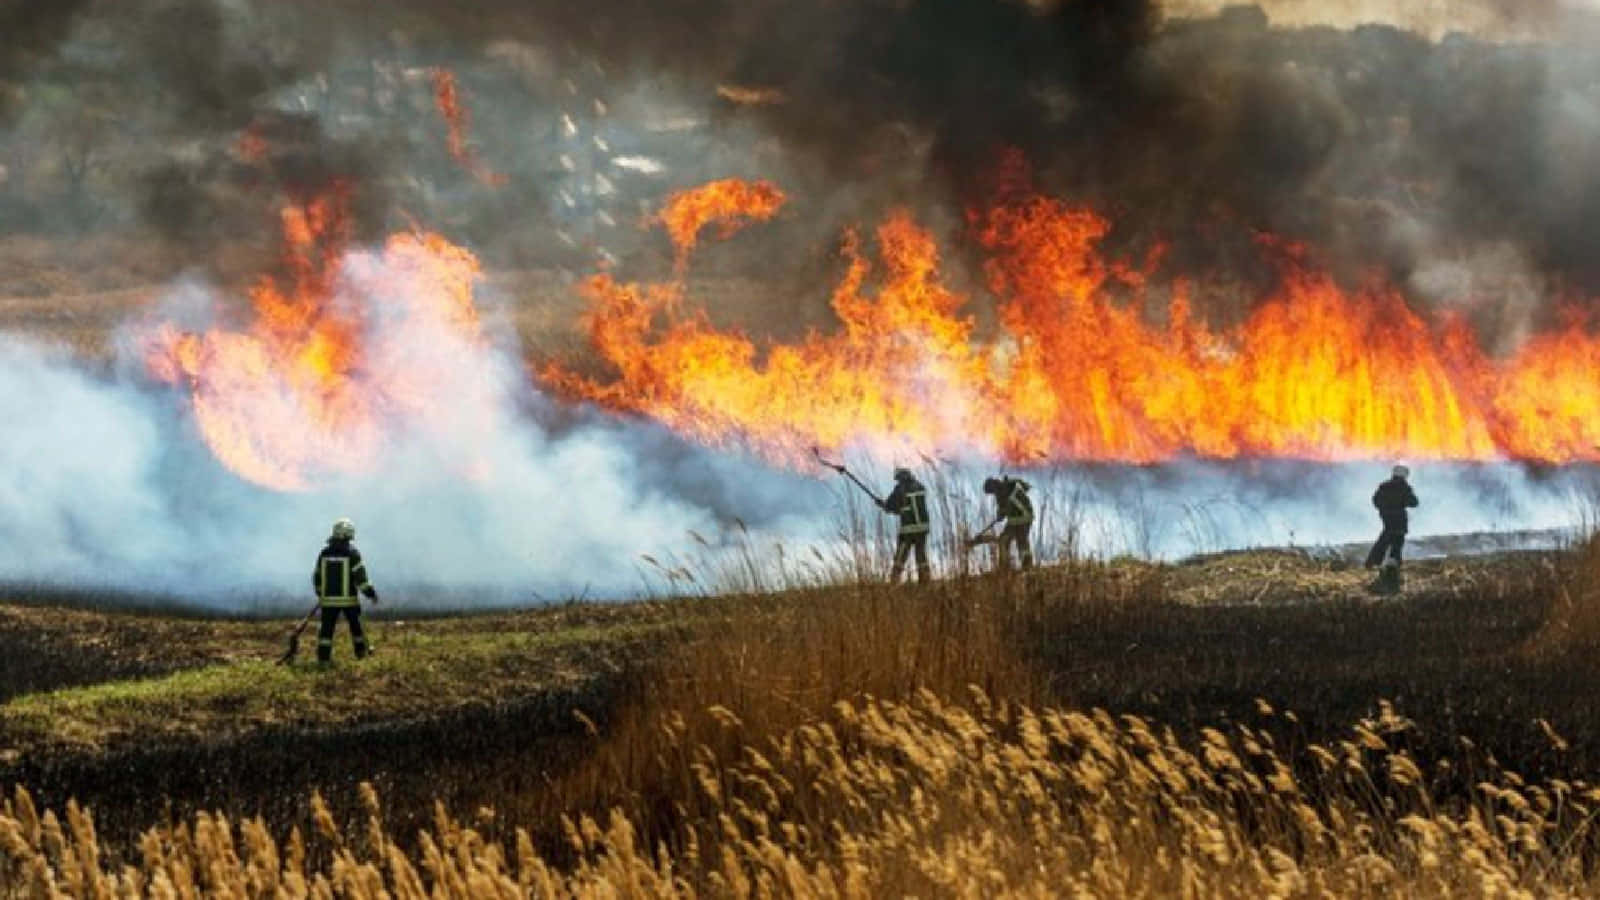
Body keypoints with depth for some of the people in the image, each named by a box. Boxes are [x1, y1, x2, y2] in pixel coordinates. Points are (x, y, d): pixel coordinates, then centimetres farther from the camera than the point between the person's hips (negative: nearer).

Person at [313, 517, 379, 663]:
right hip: (349, 599, -2)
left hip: (328, 599, 2)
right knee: (355, 625, 17)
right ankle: (361, 652, 28)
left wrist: (320, 594, 24)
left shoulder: (324, 553, 2)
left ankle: (323, 657, -6)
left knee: (327, 628, 2)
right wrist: (371, 593, -8)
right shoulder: (352, 553, -9)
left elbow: (317, 577, 9)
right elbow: (360, 577, -15)